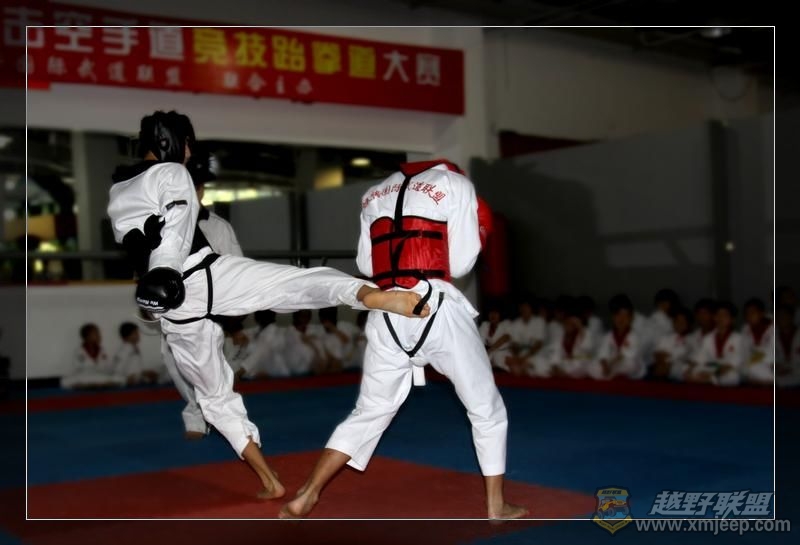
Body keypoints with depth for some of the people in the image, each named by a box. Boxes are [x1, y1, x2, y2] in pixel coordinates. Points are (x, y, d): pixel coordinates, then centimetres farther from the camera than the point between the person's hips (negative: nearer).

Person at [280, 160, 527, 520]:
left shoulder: (376, 193, 21)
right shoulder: (455, 183, 8)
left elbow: (365, 264, 19)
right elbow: (460, 262, 2)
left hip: (387, 313, 4)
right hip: (438, 308, -4)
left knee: (369, 413, 16)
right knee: (486, 409, 14)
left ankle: (304, 498, 10)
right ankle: (496, 507, 17)